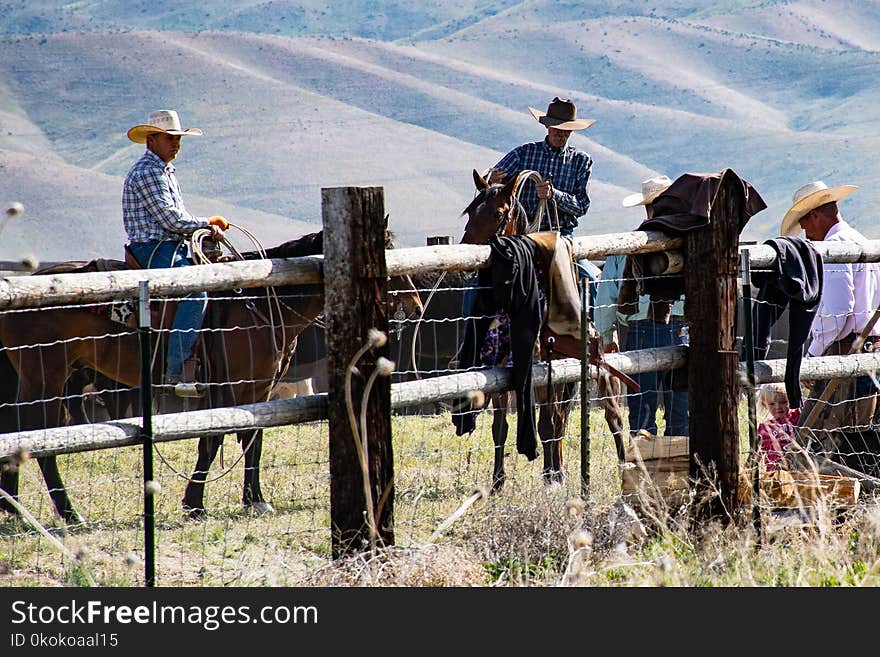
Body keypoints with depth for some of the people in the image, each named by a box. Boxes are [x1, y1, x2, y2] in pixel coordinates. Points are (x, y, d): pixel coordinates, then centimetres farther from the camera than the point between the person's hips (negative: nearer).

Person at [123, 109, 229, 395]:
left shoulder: (166, 171, 22)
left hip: (174, 247, 10)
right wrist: (209, 222, -3)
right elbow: (172, 220, -17)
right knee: (195, 289, -28)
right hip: (152, 249, -10)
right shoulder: (146, 172, -11)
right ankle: (176, 373, -33)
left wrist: (208, 230, 5)